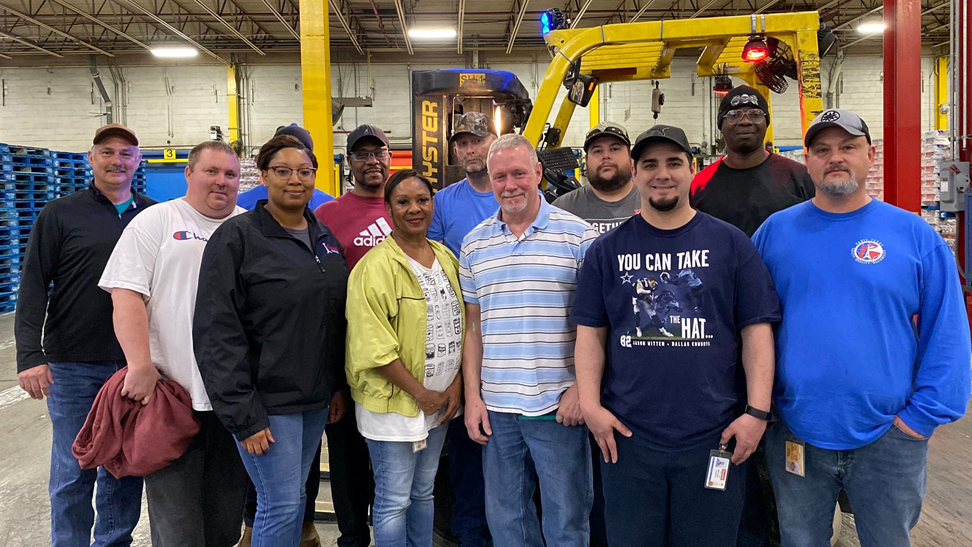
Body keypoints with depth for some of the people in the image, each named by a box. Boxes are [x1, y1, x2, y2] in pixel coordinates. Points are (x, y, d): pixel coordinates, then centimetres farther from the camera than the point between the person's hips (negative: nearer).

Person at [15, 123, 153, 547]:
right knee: (74, 470, 4)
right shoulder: (59, 215, 2)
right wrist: (30, 355, -12)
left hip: (135, 364, 2)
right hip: (74, 365, -2)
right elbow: (33, 288, -2)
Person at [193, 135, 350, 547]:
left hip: (316, 401, 6)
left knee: (294, 496, 16)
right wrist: (243, 415, -17)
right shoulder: (236, 237, -10)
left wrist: (339, 385, 9)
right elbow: (218, 334, -14)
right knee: (281, 505, -2)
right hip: (268, 401, -6)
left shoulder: (325, 238, 9)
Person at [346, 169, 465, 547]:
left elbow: (460, 328, 11)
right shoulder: (376, 266, -14)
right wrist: (420, 393, -15)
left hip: (441, 400, 6)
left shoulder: (446, 259, 7)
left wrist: (456, 384, 0)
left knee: (424, 491, 20)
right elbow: (374, 346, -19)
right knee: (394, 501, 5)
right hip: (393, 402, -6)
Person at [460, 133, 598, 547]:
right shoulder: (475, 243, 8)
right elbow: (473, 326, 11)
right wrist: (472, 396, 6)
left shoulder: (578, 236, -4)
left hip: (559, 405, -3)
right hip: (496, 407, 4)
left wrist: (581, 388, -11)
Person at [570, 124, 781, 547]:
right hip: (627, 437, 1)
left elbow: (756, 331, 0)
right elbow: (591, 333, 5)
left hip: (713, 438, 0)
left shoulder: (730, 243, 3)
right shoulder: (607, 250, 5)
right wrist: (590, 403, -6)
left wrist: (757, 412, -7)